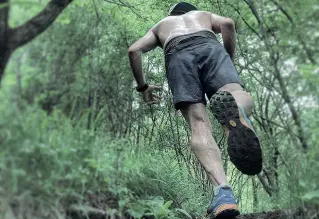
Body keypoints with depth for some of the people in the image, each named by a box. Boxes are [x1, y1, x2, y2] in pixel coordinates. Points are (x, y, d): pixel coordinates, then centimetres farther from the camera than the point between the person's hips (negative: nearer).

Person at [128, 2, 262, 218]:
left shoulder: (160, 25, 41)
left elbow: (134, 50, 23)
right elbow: (228, 23, 16)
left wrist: (143, 87, 30)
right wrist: (230, 59, 23)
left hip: (178, 55, 0)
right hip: (209, 46, 1)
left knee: (199, 124, -16)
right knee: (240, 97, -15)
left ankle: (222, 192, -39)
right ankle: (232, 106, -53)